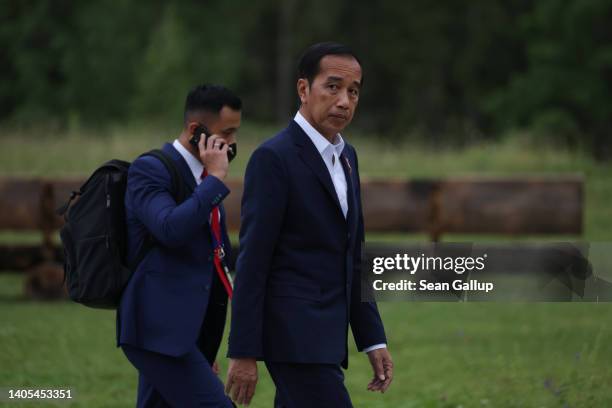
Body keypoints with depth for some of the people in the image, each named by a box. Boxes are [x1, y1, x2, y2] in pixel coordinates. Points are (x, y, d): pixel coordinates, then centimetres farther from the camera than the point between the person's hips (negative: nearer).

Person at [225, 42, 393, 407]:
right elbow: (252, 261, -14)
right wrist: (243, 353, -16)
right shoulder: (274, 158, -12)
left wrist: (373, 339, 15)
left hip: (325, 335, 9)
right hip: (295, 336, -9)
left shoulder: (346, 156, 15)